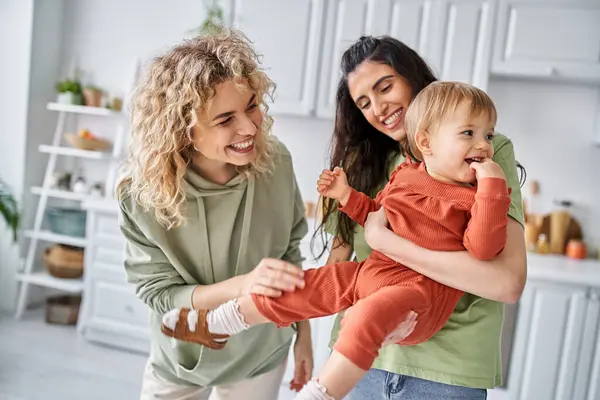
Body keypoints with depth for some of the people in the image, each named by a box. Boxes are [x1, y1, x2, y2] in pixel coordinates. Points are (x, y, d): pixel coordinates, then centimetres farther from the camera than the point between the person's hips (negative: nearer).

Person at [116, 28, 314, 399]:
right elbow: (159, 293, -20)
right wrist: (242, 285, -37)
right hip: (180, 361, -1)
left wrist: (303, 335, 1)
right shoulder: (143, 192, -26)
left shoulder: (275, 162, -20)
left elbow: (291, 252, -6)